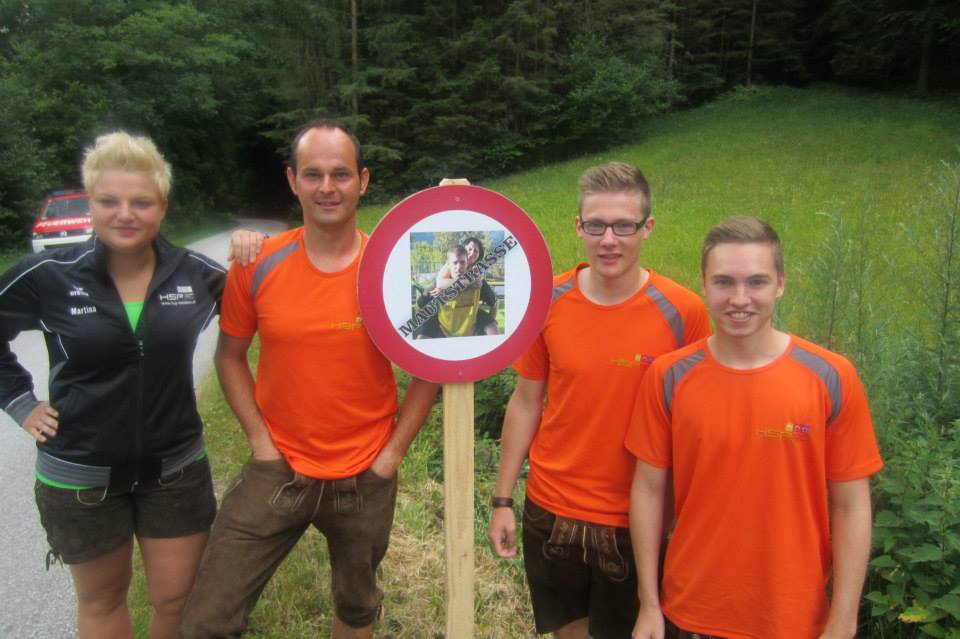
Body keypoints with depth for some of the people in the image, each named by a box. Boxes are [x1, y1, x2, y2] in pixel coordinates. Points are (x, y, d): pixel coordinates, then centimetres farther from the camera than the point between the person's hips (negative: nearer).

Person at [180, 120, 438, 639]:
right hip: (278, 471, 0)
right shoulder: (257, 265, -9)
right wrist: (259, 437, -4)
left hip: (366, 477, 0)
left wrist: (395, 450, -6)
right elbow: (230, 354, 4)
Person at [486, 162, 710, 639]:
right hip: (550, 511, 3)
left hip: (635, 522, -2)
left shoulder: (683, 312, -14)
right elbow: (525, 403, 1)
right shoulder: (548, 300, -7)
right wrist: (502, 500, 4)